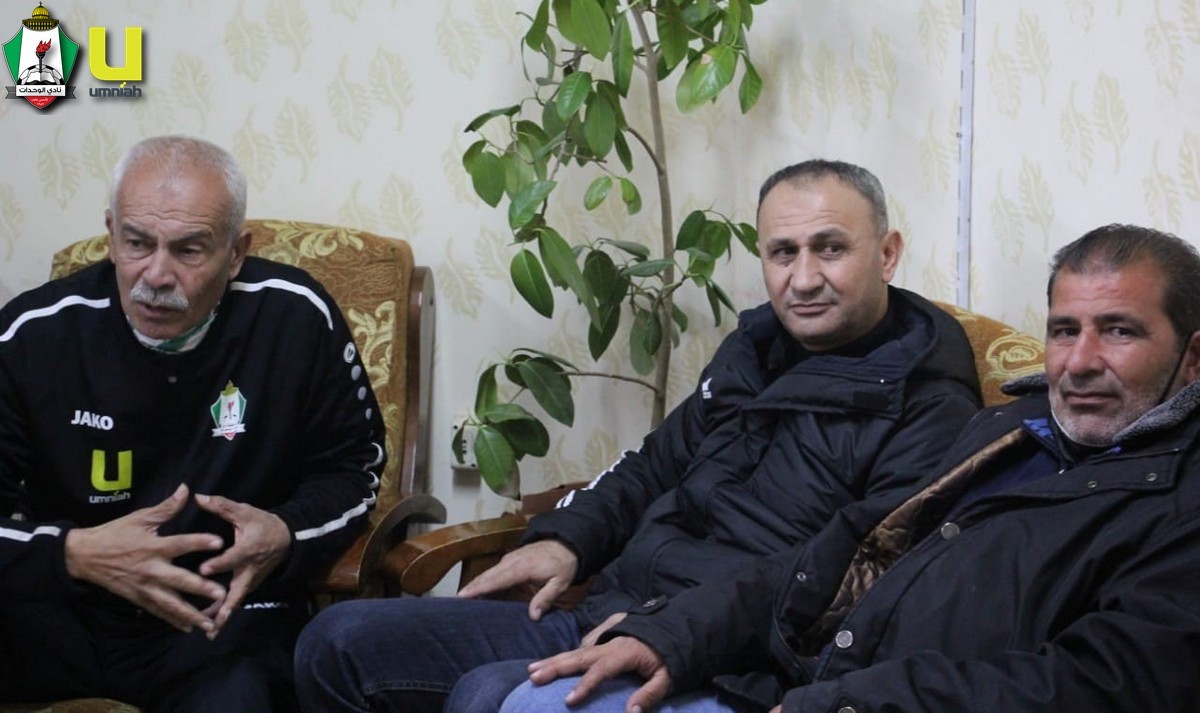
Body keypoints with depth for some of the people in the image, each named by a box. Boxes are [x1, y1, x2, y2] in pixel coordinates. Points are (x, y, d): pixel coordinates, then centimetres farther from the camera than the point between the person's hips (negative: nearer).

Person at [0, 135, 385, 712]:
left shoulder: (297, 318, -8)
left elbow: (352, 470, 5)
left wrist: (286, 536, -15)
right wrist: (75, 553, -25)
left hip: (230, 617, -1)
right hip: (61, 612, 1)